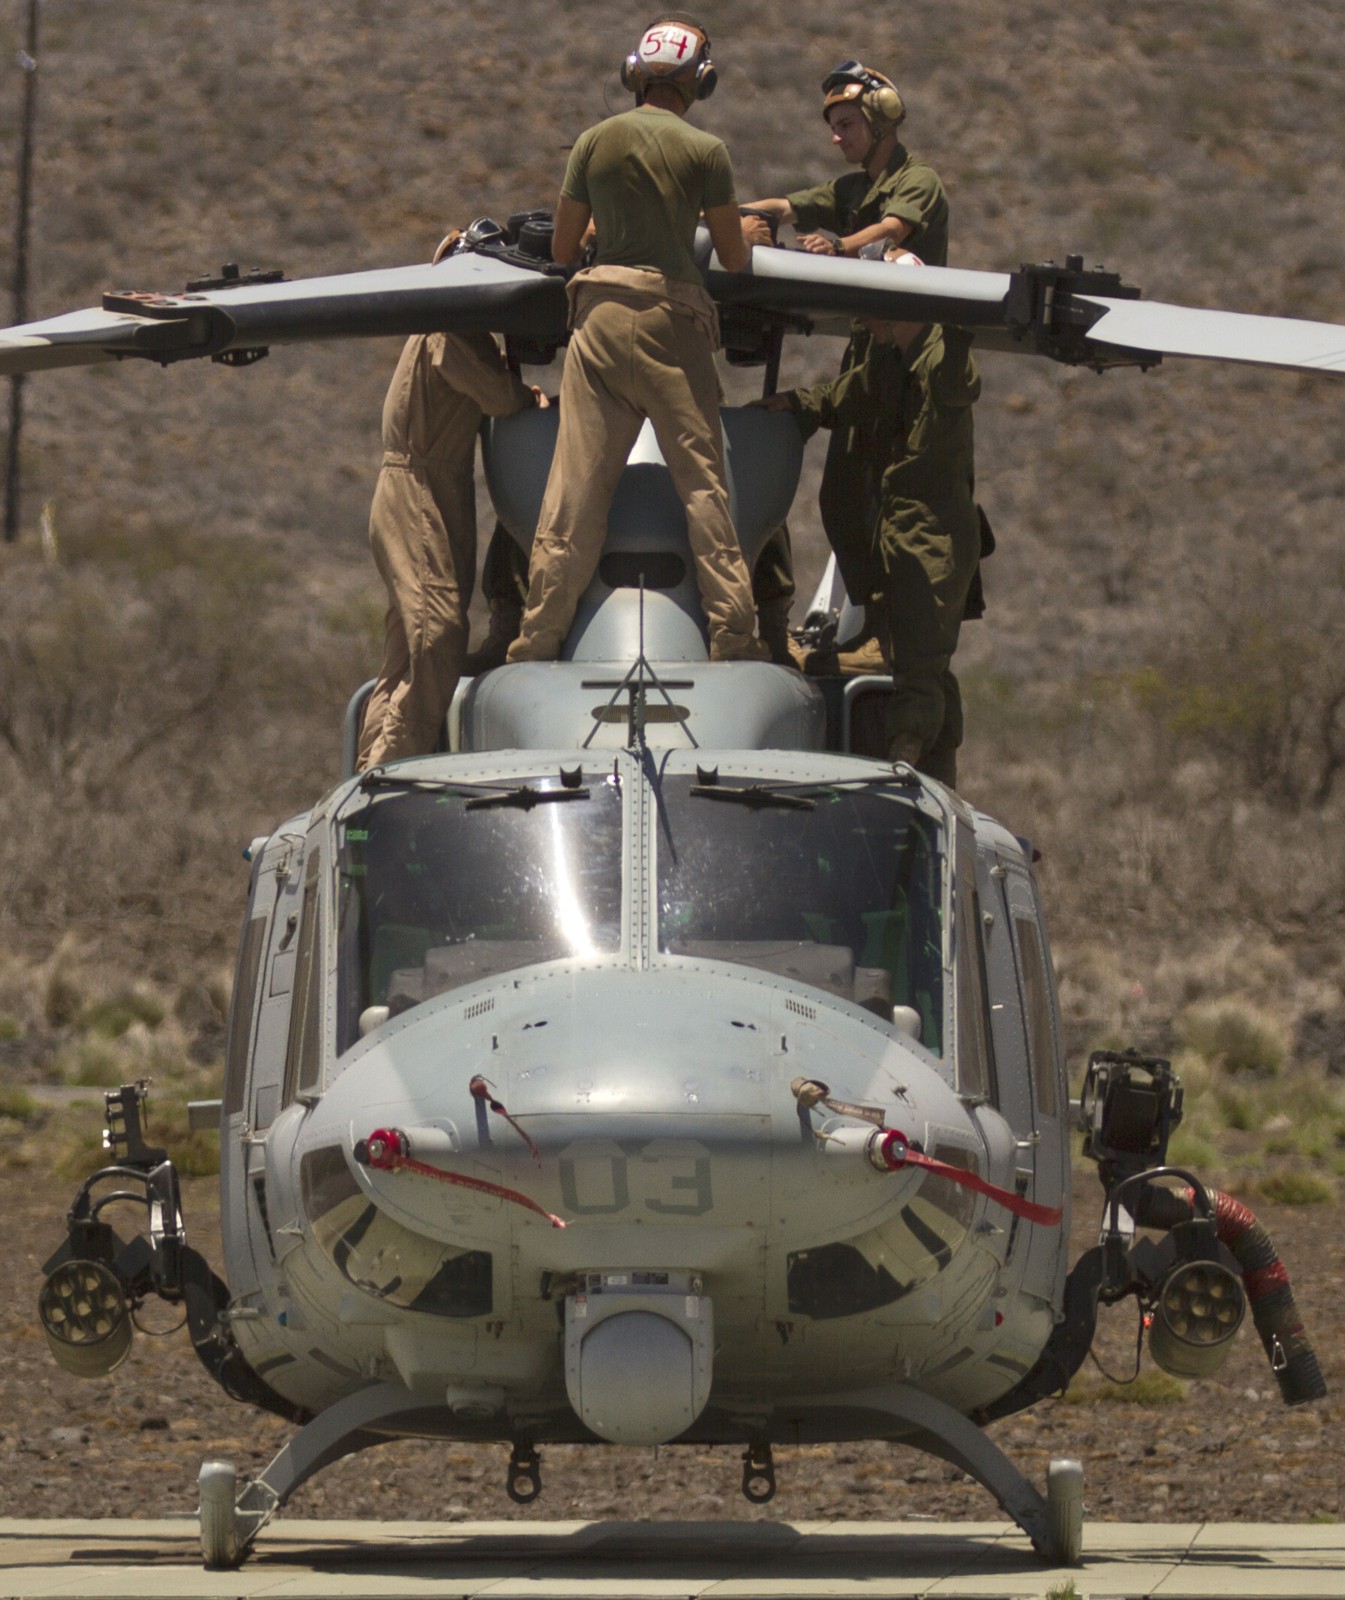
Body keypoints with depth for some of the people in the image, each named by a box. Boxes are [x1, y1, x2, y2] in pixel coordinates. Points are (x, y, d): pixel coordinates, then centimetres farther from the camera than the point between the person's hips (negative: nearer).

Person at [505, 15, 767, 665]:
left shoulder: (593, 143, 5)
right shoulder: (705, 153, -2)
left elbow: (562, 248, 11)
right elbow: (734, 258, 4)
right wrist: (748, 239, 27)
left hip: (599, 312, 3)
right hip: (671, 318, -2)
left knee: (575, 484, 3)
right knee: (702, 478, 2)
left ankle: (539, 637, 2)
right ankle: (733, 631, -1)